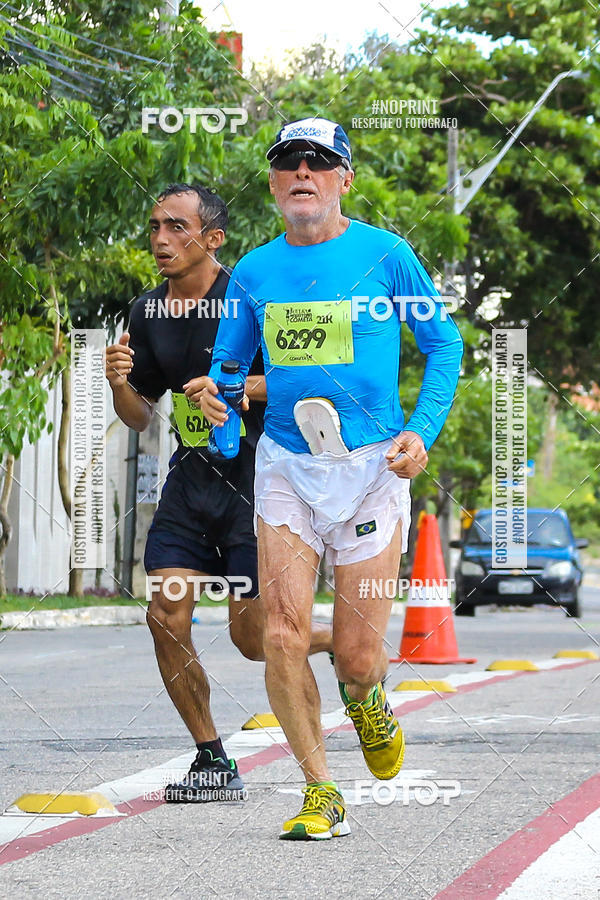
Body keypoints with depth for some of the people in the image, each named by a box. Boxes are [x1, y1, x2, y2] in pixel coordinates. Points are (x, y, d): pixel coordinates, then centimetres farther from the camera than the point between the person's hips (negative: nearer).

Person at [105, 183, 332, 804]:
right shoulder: (148, 312, 6)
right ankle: (213, 763, 6)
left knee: (253, 637, -4)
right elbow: (140, 415, 14)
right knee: (166, 618, -7)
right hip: (190, 479, 6)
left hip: (257, 479, -5)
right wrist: (119, 384, -9)